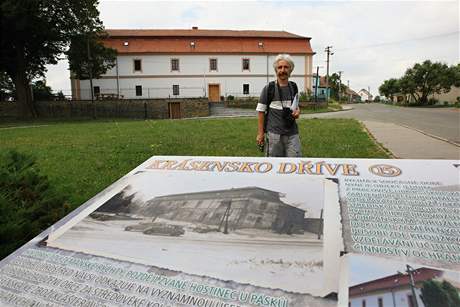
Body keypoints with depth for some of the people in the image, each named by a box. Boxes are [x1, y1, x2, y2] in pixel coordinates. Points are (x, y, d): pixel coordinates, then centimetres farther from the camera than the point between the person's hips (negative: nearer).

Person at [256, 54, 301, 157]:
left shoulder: (294, 87, 10)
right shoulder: (269, 88, -3)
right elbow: (261, 111, -3)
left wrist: (298, 111, 0)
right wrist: (260, 133, -7)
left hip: (292, 133, 4)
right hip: (274, 133, -3)